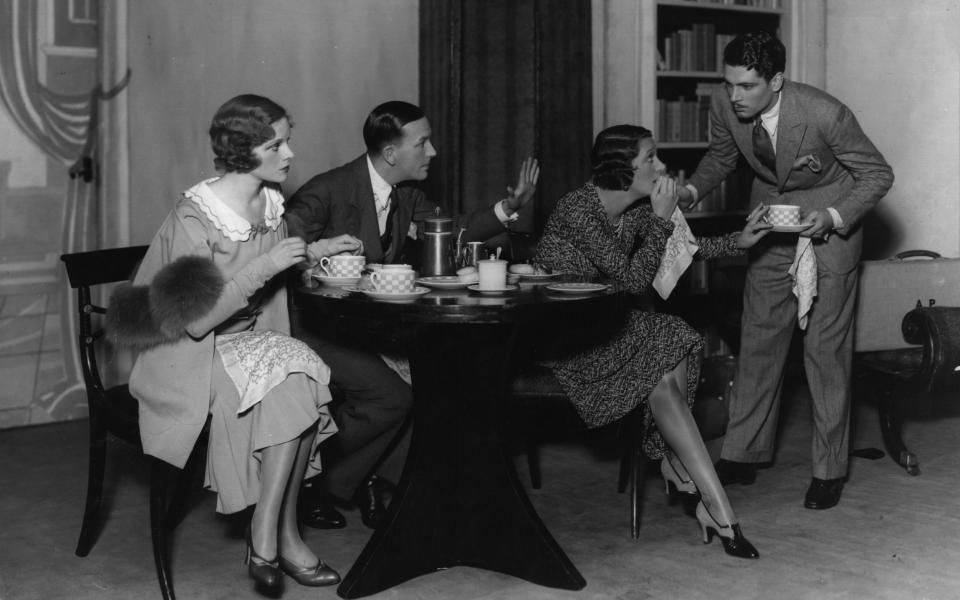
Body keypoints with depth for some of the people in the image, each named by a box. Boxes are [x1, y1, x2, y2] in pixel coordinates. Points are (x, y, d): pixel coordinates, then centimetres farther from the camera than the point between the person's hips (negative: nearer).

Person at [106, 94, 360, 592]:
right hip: (192, 358, -7)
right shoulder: (193, 218, -20)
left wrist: (315, 252, 8)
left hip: (250, 340, 7)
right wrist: (264, 266, -27)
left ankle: (271, 539, -14)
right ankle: (275, 540, -16)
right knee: (294, 387, -27)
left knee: (303, 379, -22)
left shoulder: (270, 201, 3)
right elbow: (197, 319, -24)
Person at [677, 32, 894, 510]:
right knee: (758, 339, 7)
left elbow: (878, 175, -16)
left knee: (826, 348, -3)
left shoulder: (825, 115, -30)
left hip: (829, 225, -4)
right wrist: (693, 189, -10)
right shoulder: (724, 107, -16)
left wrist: (834, 218, -28)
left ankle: (829, 470, 8)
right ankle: (742, 456, 17)